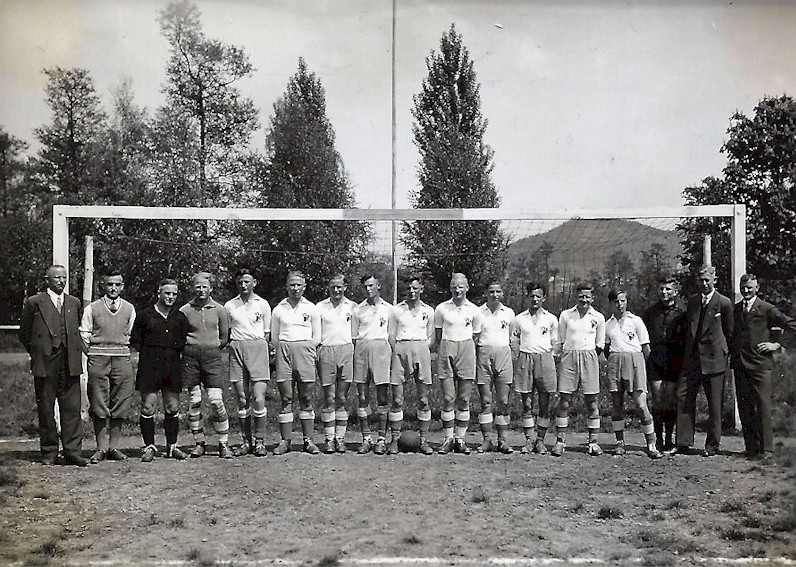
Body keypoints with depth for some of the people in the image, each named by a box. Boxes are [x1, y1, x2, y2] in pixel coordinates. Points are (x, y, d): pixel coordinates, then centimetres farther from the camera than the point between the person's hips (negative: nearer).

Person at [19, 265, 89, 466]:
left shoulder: (74, 303, 14)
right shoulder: (34, 302, 3)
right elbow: (24, 333, 8)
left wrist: (75, 353, 13)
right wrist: (37, 354, 7)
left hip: (70, 364, 3)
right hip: (45, 365, -2)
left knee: (72, 408, -2)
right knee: (46, 410, 3)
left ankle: (72, 451, 1)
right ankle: (49, 453, 11)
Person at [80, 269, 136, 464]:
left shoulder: (129, 309, 9)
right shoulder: (92, 308, 3)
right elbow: (84, 336, 5)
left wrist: (122, 352, 9)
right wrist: (93, 356, 1)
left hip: (122, 359, 2)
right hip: (98, 360, -2)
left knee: (120, 404, 2)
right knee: (99, 405, -2)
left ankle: (114, 446, 10)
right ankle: (101, 448, 5)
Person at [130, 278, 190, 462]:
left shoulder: (180, 318, 12)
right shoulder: (145, 315, 2)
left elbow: (184, 342, 20)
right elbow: (135, 341, 6)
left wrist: (174, 352, 7)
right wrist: (147, 354, 0)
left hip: (172, 366, 3)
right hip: (149, 366, -3)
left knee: (173, 407, 5)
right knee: (148, 407, -4)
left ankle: (172, 446, 15)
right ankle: (149, 447, 4)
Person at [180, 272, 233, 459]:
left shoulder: (219, 309, 5)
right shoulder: (185, 310, 4)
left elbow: (225, 337, 12)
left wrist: (211, 349, 9)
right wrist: (192, 347, 8)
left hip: (212, 356, -1)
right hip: (191, 357, 1)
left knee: (216, 401, -8)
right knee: (194, 401, 1)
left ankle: (224, 444, 0)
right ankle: (198, 443, 12)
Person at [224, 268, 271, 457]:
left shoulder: (263, 304, 9)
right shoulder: (229, 306, 12)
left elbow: (266, 333, 11)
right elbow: (225, 332, 17)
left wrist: (258, 348, 0)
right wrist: (233, 345, 4)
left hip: (257, 347, -2)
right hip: (236, 348, 2)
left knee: (258, 398, -10)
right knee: (242, 400, 2)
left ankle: (260, 442, -3)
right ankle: (246, 441, 10)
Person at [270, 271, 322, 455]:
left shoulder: (311, 308, 11)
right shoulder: (278, 309, 11)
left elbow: (317, 338, 11)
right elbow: (274, 337, 13)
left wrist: (304, 350, 3)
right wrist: (283, 351, 5)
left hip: (305, 350, 0)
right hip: (284, 351, 0)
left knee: (306, 398, 0)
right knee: (286, 398, -2)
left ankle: (308, 440, 3)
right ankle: (285, 441, -1)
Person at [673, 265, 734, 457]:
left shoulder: (724, 303, -3)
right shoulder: (692, 301, 11)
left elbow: (729, 332, 5)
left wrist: (725, 354, 8)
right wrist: (687, 351, 12)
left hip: (714, 359, -4)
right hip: (692, 358, 5)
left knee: (714, 404, 3)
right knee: (683, 397, -1)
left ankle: (712, 445, 12)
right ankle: (683, 442, 5)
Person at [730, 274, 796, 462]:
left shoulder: (766, 309, -2)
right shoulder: (735, 309, 13)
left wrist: (777, 345, -5)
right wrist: (729, 353, 13)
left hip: (760, 364, -5)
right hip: (739, 365, 5)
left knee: (763, 407, -6)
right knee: (744, 408, 5)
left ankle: (766, 450, -3)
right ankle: (751, 448, 12)